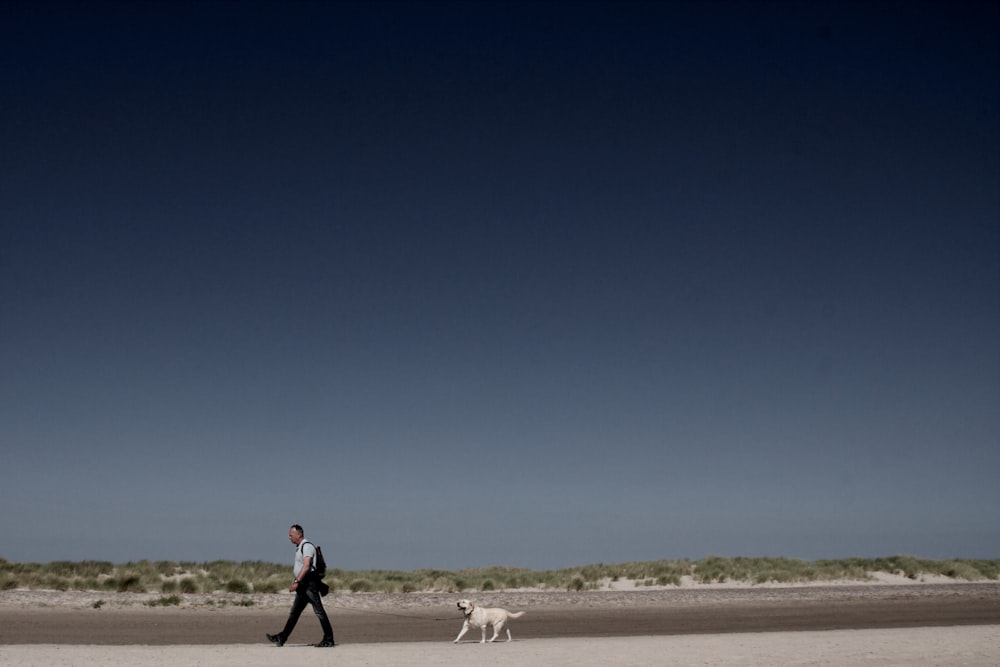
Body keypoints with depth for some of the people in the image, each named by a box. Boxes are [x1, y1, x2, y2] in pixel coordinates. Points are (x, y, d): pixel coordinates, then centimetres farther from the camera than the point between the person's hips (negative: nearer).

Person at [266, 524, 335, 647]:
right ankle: (281, 638, 12)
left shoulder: (307, 546, -12)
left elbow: (306, 567, -22)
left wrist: (296, 582, -25)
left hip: (309, 583, -10)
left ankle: (328, 639, -3)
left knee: (319, 611, -6)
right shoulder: (299, 548, 18)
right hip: (303, 585, 10)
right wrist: (295, 581, 19)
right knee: (294, 612, 10)